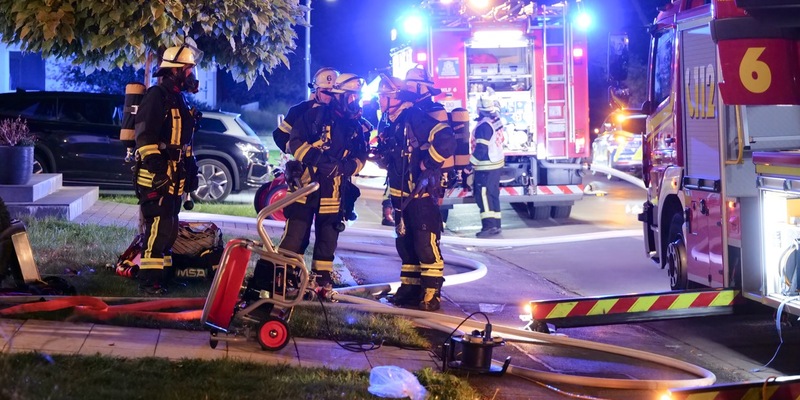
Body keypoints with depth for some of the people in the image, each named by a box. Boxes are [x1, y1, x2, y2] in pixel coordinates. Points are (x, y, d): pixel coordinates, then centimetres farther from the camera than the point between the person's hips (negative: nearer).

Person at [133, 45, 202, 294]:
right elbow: (145, 136, -19)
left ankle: (162, 273, 20)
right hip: (157, 175, -10)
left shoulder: (179, 100, 20)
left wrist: (191, 171, 24)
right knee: (159, 226, -14)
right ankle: (149, 279, -13)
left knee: (169, 227, 13)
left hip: (174, 177, 10)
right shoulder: (157, 96, -11)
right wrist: (157, 168, -25)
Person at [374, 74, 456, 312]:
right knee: (405, 244, 15)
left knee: (426, 245, -9)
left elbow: (446, 140, -24)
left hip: (422, 194, -10)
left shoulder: (415, 118, -14)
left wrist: (428, 164, -20)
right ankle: (410, 288, 23)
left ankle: (431, 294, -6)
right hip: (402, 196, 10)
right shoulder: (394, 125, 16)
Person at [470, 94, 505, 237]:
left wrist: (470, 163, -17)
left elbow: (481, 149, -24)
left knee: (483, 195, -7)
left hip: (486, 167, -9)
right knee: (493, 194, 14)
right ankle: (496, 224, 18)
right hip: (497, 163, 9)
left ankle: (489, 225, -13)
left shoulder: (484, 125, -21)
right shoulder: (496, 121, 6)